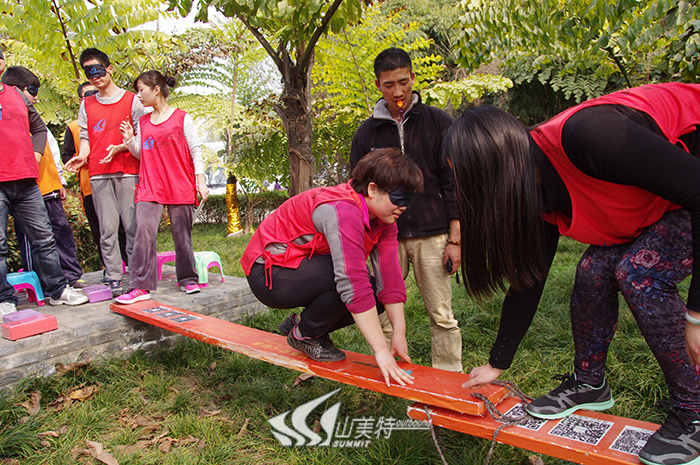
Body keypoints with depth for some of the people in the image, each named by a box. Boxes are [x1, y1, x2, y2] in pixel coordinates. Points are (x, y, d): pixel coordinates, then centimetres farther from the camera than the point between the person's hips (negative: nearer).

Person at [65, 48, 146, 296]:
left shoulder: (131, 99, 8)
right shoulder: (87, 104, 20)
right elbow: (85, 136, 17)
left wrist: (119, 148, -12)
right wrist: (82, 155, -4)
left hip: (128, 171, -3)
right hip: (99, 174, 3)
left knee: (133, 226, -6)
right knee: (107, 229, -1)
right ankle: (114, 279, 3)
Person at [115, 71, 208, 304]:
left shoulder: (181, 118, 1)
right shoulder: (143, 122, 15)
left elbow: (195, 150, 1)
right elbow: (141, 153, 21)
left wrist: (201, 181, -5)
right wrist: (129, 140, 3)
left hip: (179, 186, -3)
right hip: (149, 187, 4)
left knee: (182, 234, 3)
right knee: (143, 232, -9)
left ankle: (188, 279, 19)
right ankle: (140, 286, -8)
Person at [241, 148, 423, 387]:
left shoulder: (383, 219, -4)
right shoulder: (343, 211, -31)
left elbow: (389, 275, -8)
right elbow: (353, 284, -37)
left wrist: (399, 335, -13)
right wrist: (381, 350, -35)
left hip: (307, 272, 9)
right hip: (268, 274, -9)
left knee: (377, 294, -6)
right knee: (348, 278, -31)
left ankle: (301, 322, 8)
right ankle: (305, 334, -5)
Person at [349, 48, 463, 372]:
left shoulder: (439, 122, 5)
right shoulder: (366, 133, 9)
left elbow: (453, 183, 2)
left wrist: (454, 239, -3)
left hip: (432, 236, -1)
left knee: (442, 316, 3)